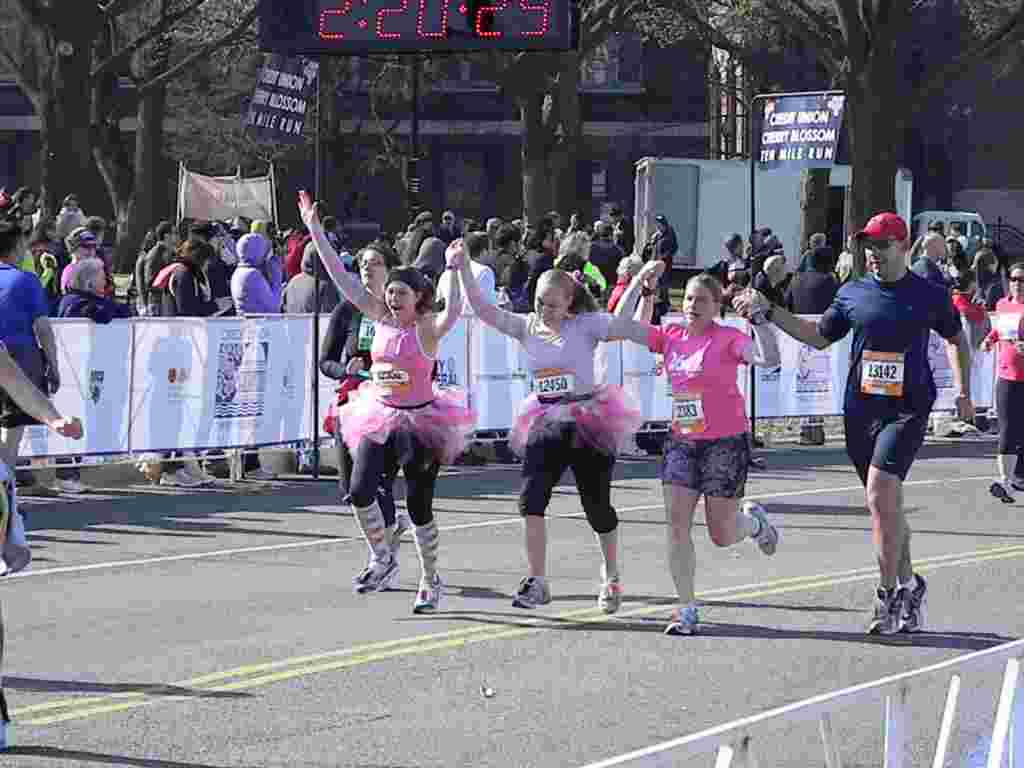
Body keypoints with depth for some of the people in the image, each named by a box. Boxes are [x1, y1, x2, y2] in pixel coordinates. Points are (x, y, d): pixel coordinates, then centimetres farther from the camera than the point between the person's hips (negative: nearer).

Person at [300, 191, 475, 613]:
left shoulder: (427, 327, -12)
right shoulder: (380, 317, 1)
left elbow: (452, 315, -35)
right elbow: (341, 277, 1)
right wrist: (314, 229, -2)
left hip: (420, 420, -4)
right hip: (379, 418, 4)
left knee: (418, 505, 1)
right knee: (360, 492, -12)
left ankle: (430, 580, 20)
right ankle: (382, 558, 11)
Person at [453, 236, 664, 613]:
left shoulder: (585, 325, -6)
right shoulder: (527, 327, 5)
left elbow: (620, 324, -17)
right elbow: (483, 310, 0)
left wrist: (639, 280, -26)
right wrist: (463, 268, -8)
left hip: (587, 422, -3)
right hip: (545, 424, 3)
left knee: (597, 504, 7)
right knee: (531, 499, -15)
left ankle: (611, 575, 32)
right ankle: (536, 582, -10)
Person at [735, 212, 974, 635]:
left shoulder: (930, 295, 2)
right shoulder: (853, 293, 8)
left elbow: (956, 339, 17)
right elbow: (819, 336, 19)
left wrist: (963, 392, 13)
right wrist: (767, 311, 12)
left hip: (907, 409, -4)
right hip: (860, 408, 4)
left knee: (881, 494, -20)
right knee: (886, 505, 10)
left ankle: (888, 595, -14)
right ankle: (908, 585, 26)